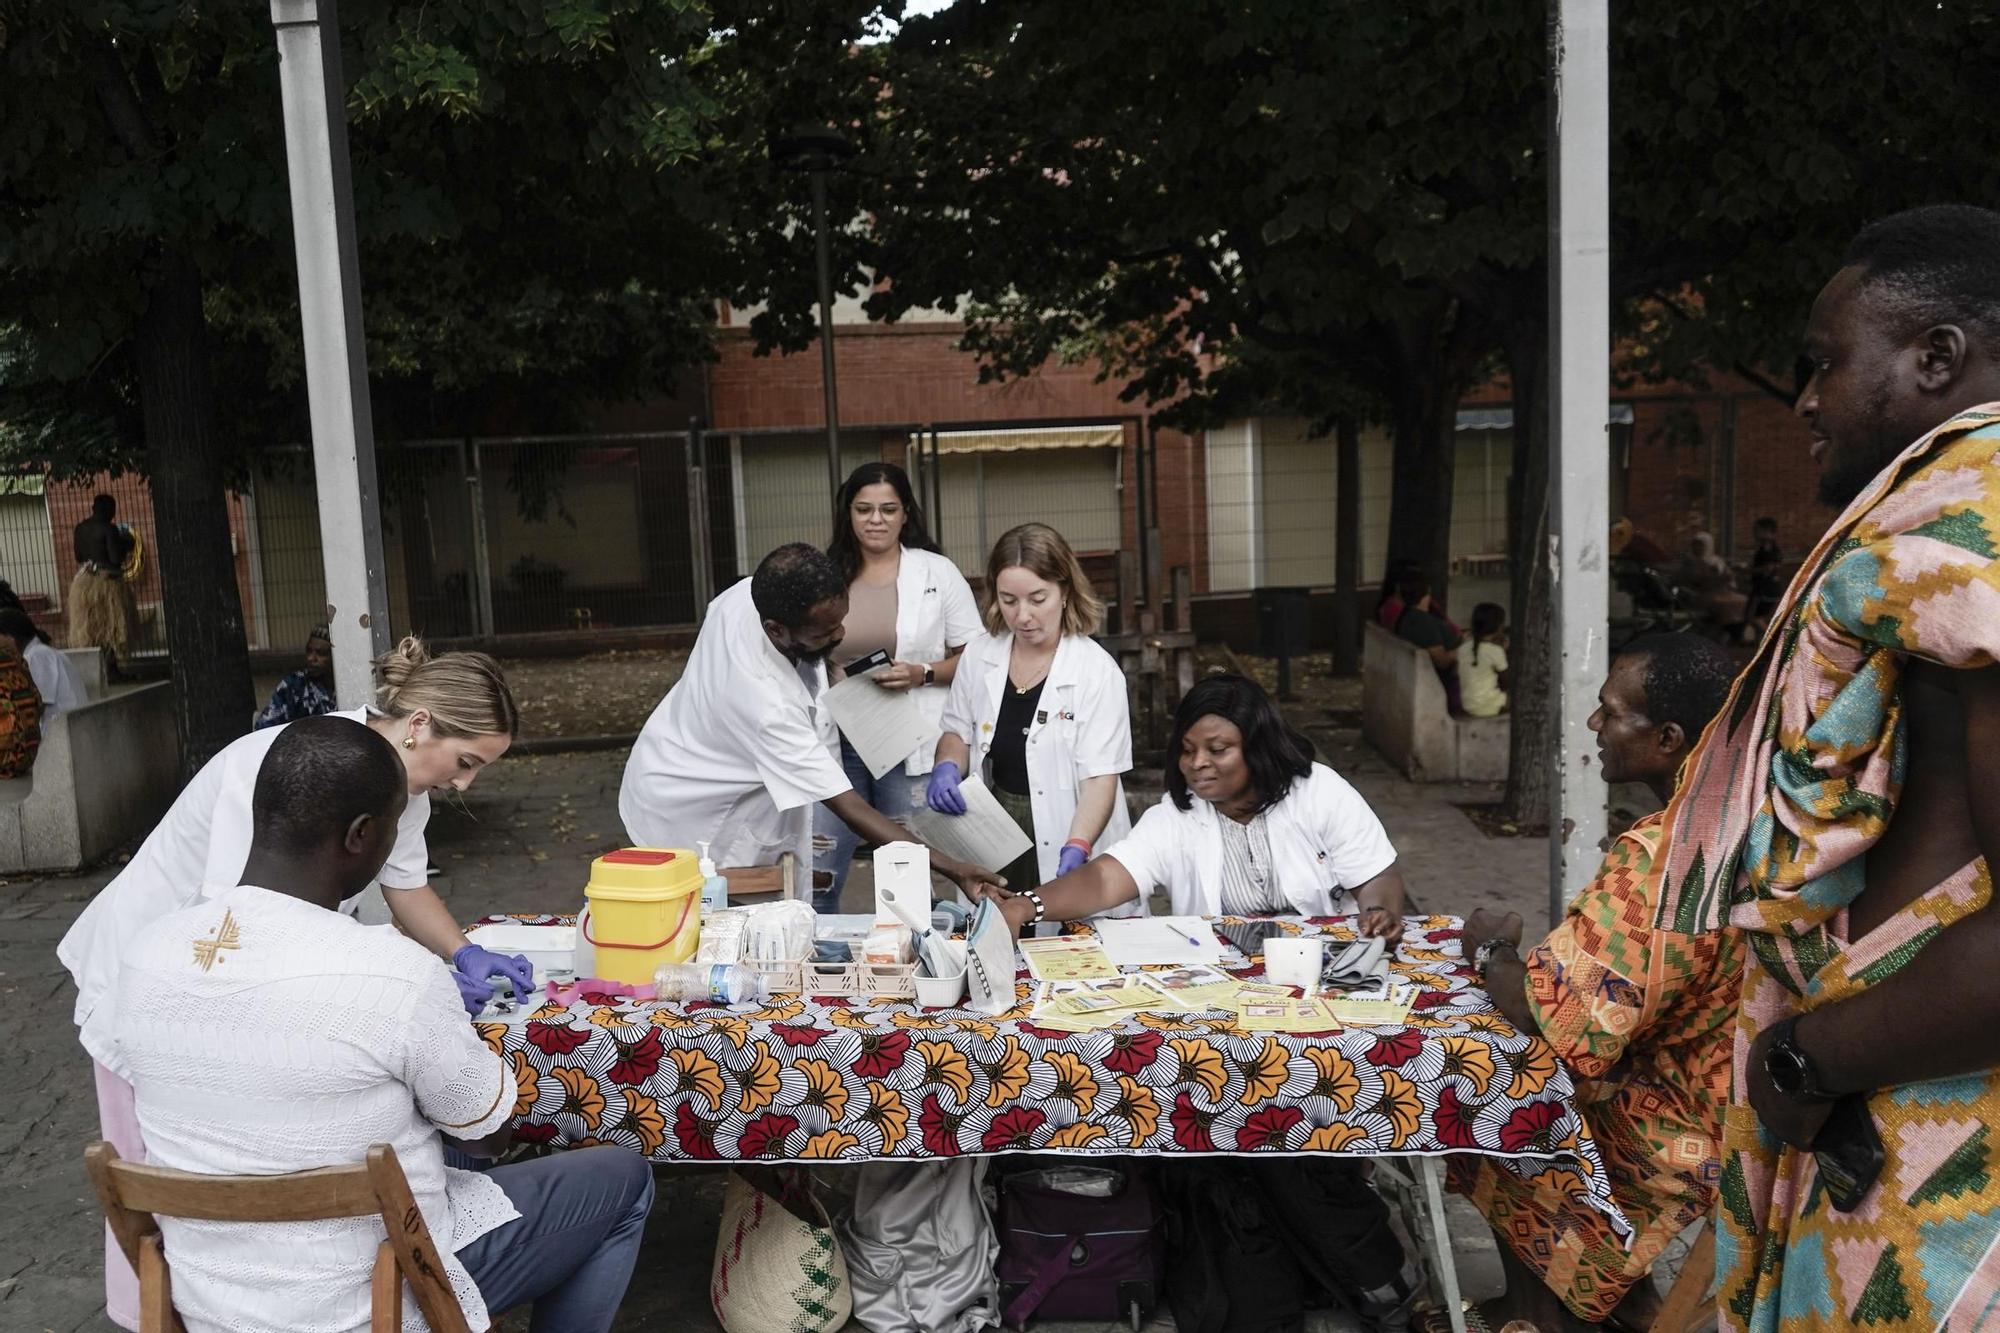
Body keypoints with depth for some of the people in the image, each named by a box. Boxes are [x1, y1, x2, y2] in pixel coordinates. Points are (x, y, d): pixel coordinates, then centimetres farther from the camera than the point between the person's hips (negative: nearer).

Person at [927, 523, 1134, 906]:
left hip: (1066, 844, -4)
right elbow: (958, 732, 16)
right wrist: (947, 766, -6)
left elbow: (1101, 778, -17)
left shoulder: (1096, 671, -12)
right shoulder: (978, 656, 2)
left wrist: (1076, 850, -31)